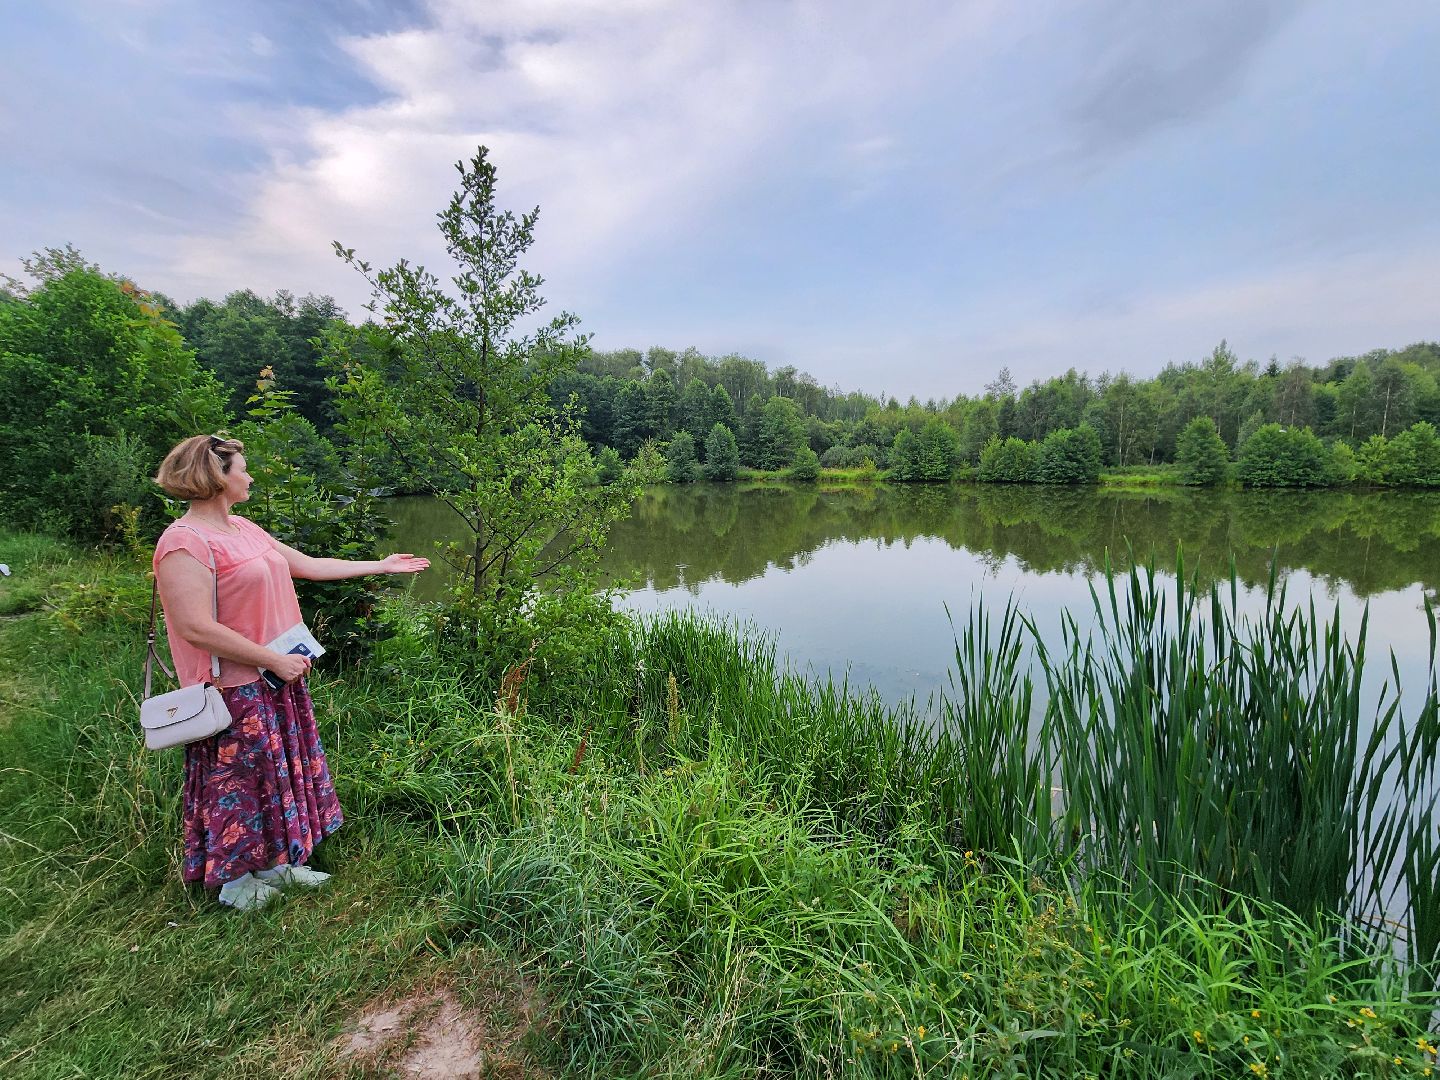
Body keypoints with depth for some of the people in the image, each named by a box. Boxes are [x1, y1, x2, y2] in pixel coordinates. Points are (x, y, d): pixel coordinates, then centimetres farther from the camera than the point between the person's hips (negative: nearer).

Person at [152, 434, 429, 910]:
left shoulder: (243, 528, 8)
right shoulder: (185, 542, -20)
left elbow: (311, 565, 14)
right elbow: (197, 627, -25)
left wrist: (380, 566, 17)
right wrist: (273, 659, -20)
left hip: (278, 678, 9)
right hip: (235, 691, -9)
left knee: (280, 772, 18)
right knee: (239, 782, 8)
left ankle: (274, 864, 35)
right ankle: (235, 882, 28)